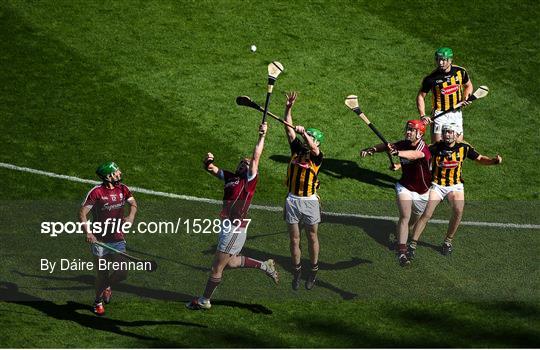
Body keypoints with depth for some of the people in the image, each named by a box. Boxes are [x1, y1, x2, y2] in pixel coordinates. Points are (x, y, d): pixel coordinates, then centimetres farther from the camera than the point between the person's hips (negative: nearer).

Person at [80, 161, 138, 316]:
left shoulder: (122, 189, 0)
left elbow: (133, 202, 17)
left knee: (122, 274, -5)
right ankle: (98, 301, 31)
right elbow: (82, 213, -15)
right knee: (102, 275, 4)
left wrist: (131, 216, -5)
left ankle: (106, 286, 29)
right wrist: (88, 232, -28)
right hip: (99, 240, -4)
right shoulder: (96, 192, -15)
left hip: (117, 240, 4)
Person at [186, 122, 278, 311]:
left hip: (236, 228, -8)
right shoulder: (230, 177, 14)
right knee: (230, 262, 22)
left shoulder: (249, 179, -5)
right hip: (227, 226, 8)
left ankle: (204, 301, 13)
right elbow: (212, 169, 13)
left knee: (217, 267, 1)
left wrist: (262, 136, -14)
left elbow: (256, 157, -13)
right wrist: (208, 162, -8)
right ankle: (265, 266, 32)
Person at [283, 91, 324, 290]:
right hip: (292, 201, 3)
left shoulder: (316, 157, -10)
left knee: (312, 238, 12)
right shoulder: (297, 149, 0)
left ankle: (314, 271, 26)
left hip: (309, 201, -3)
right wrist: (289, 108, -15)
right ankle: (297, 272, 23)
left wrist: (304, 133, -50)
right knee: (294, 239, 10)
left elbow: (313, 147, -34)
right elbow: (289, 129, -4)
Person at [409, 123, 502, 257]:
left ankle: (448, 241, 1)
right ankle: (413, 244, -1)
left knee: (458, 211, -20)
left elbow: (480, 159, 4)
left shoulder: (464, 148, -5)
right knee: (426, 214, -13)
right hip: (437, 185, -1)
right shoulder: (435, 148, -11)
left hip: (455, 185, 1)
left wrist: (494, 160, -14)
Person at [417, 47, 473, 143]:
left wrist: (465, 98, -4)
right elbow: (421, 96, -2)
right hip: (439, 115, -3)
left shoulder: (460, 71, -3)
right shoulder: (431, 78, -12)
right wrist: (423, 115, -13)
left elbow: (468, 85, 16)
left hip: (456, 113, 3)